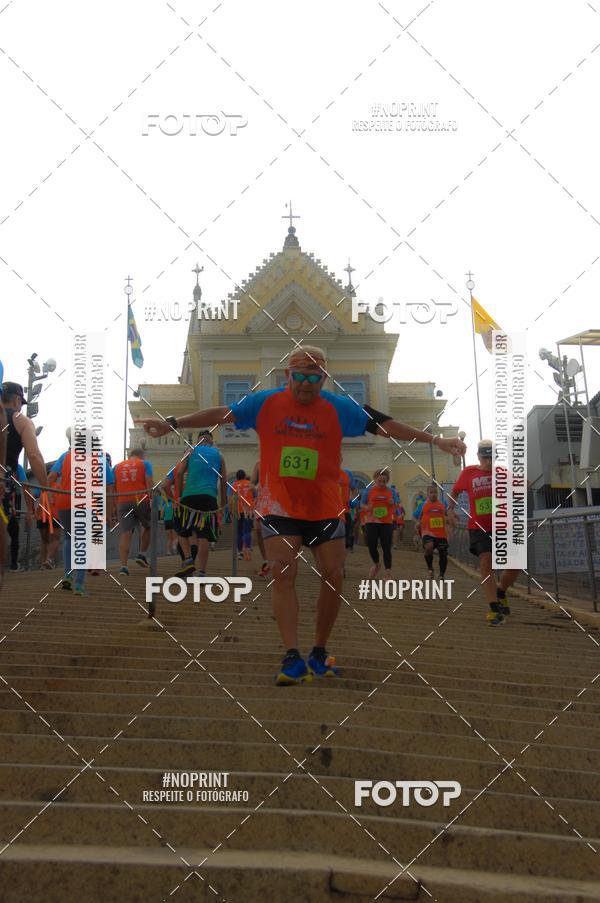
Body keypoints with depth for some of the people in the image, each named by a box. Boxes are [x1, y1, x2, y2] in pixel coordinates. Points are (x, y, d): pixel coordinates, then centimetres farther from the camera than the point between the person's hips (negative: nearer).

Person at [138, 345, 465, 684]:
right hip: (279, 507, -1)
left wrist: (434, 440, -9)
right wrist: (172, 424, -4)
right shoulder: (265, 403, -3)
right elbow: (221, 414, 0)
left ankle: (319, 654, 16)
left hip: (325, 507, 1)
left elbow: (383, 424, -5)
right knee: (283, 573, -13)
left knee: (334, 576, 0)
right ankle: (293, 658, -13)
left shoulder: (340, 408, -3)